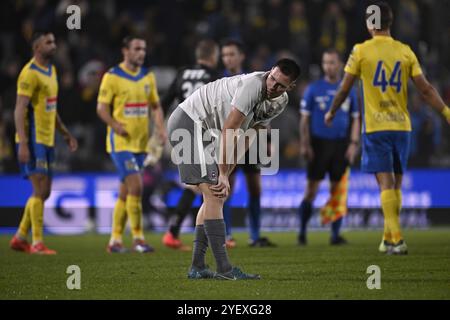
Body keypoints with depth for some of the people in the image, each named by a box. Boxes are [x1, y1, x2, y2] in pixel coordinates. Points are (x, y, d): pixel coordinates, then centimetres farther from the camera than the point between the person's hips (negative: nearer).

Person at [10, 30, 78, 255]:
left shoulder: (51, 70, 15)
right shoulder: (30, 73, -14)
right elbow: (20, 110, -19)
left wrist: (66, 134, 22)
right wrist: (22, 143, -25)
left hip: (47, 140, 9)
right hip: (33, 141, -9)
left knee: (44, 192, 10)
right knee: (40, 190, -9)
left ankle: (20, 238, 18)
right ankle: (37, 244, -5)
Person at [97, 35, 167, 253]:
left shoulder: (148, 77, 10)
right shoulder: (112, 77, -7)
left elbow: (155, 106, 16)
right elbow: (102, 108, -8)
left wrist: (161, 128, 0)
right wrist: (117, 126, -23)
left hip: (140, 143, 6)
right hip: (120, 142, -6)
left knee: (125, 192, 9)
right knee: (135, 186, -15)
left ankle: (115, 240, 16)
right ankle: (137, 238, -8)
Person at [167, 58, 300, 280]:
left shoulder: (280, 103, 4)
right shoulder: (252, 85, -25)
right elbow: (228, 132, -25)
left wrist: (225, 174, 0)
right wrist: (223, 174, -22)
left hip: (205, 131, 10)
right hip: (189, 122, -10)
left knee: (216, 197, 8)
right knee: (214, 196, -15)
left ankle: (197, 267, 9)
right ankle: (224, 268, -18)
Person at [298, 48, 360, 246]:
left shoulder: (349, 91, 9)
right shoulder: (313, 89, 2)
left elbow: (355, 119, 11)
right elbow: (304, 118, 1)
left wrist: (354, 144, 0)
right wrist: (304, 145, -7)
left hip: (341, 145, 2)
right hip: (319, 144, -2)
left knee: (337, 190, 2)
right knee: (311, 190, -4)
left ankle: (335, 234, 6)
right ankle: (302, 233, 3)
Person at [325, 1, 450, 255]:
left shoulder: (361, 51, -4)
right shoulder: (405, 52, 3)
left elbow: (344, 89, 2)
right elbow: (426, 89, 0)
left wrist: (332, 113, 19)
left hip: (375, 127, -3)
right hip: (402, 126, 3)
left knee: (386, 183, -6)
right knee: (396, 184, 13)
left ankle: (397, 240, -16)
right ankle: (388, 239, 21)